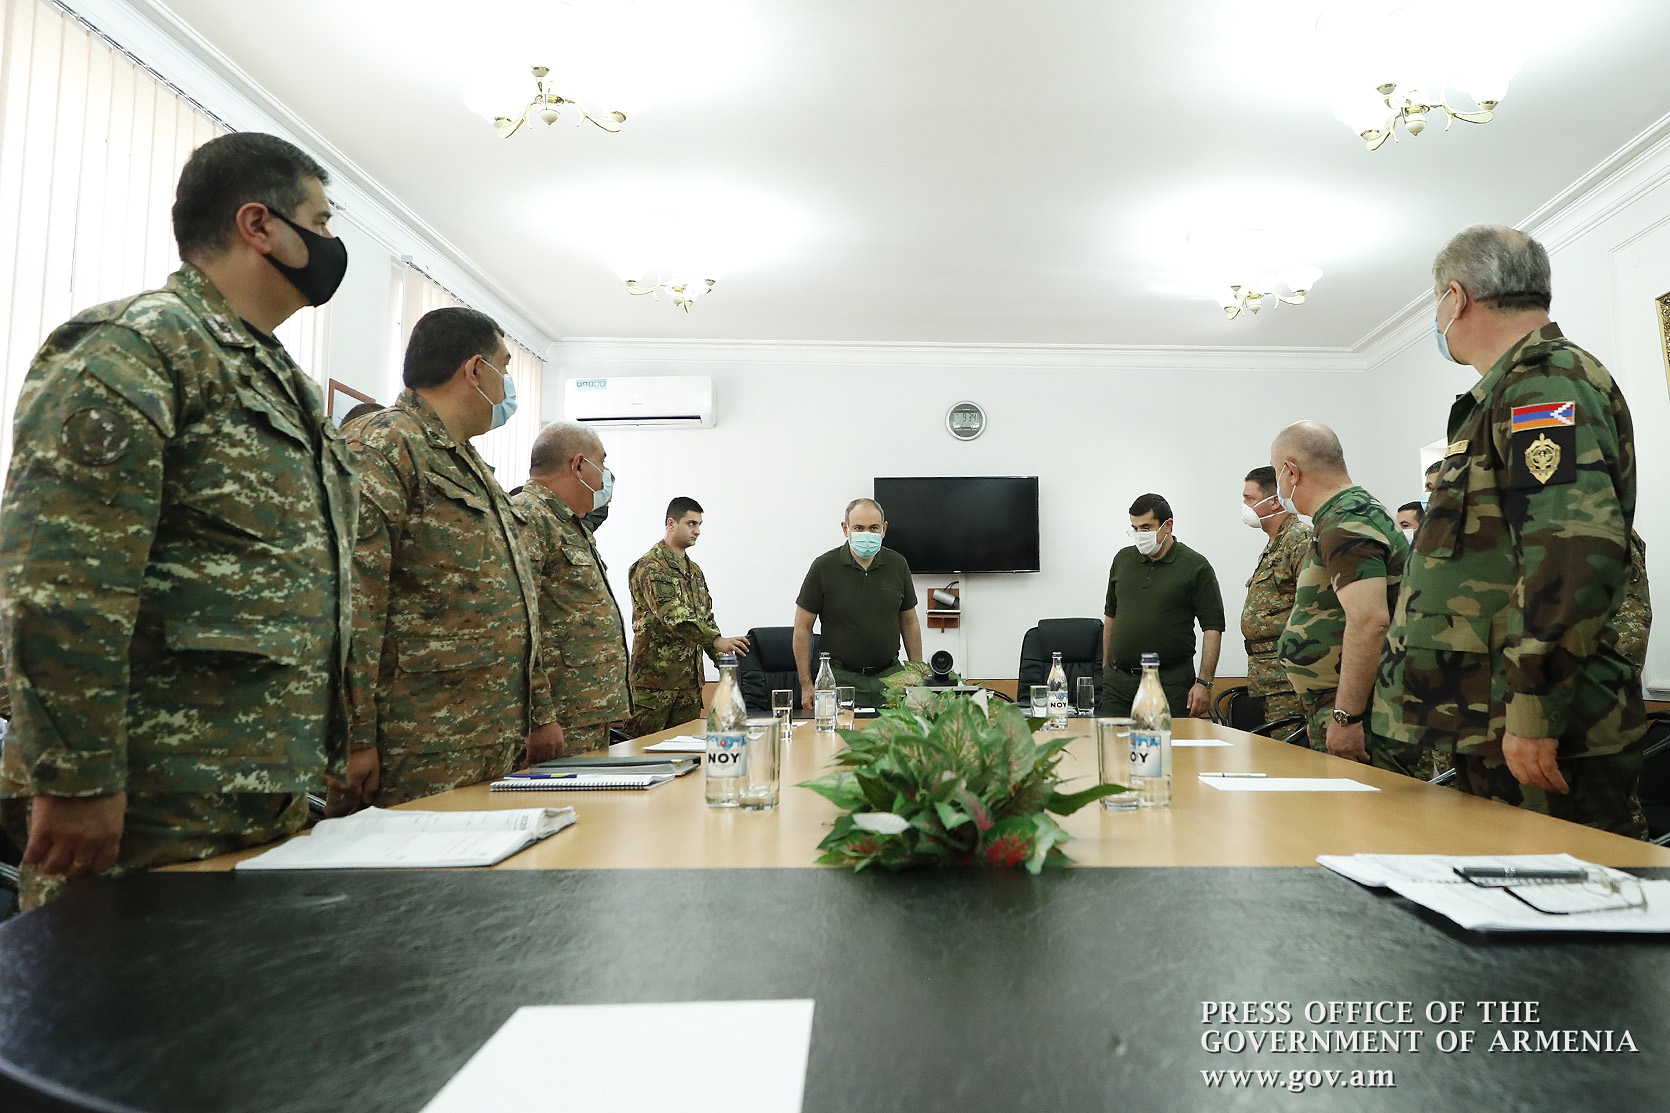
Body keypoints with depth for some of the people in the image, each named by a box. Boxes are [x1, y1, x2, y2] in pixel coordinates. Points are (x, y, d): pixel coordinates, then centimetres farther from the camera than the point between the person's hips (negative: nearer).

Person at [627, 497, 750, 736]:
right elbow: (672, 614, -25)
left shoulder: (694, 570, 16)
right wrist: (717, 640, -34)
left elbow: (706, 616, 21)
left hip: (690, 677, 8)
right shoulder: (651, 566, -12)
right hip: (655, 675, -8)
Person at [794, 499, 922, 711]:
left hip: (889, 675, 3)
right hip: (841, 677, -3)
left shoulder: (897, 564, 5)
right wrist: (806, 684, -6)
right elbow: (802, 627, -2)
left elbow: (909, 622, 13)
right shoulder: (824, 567, -6)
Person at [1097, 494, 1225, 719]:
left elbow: (1213, 627, -5)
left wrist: (1204, 683, -12)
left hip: (1170, 683, -4)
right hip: (1117, 682, 4)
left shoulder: (1195, 567, -3)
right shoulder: (1123, 559, 11)